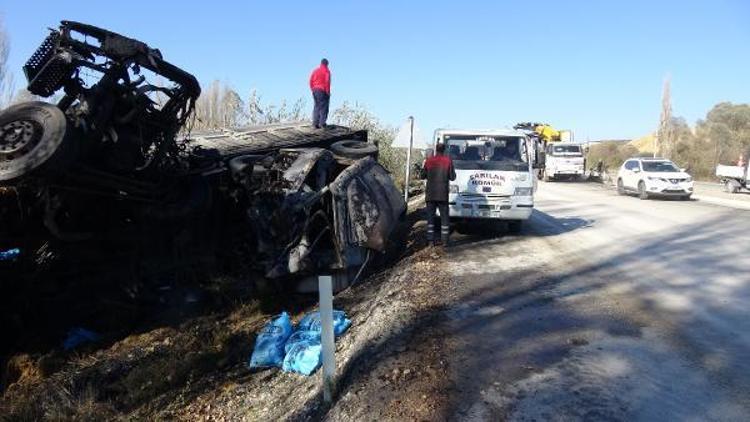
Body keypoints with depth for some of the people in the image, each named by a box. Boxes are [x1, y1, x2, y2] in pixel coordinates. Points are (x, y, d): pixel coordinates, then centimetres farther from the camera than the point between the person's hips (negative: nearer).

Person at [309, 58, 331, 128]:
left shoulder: (315, 70, 12)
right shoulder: (326, 71, -4)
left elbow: (311, 81, 7)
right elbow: (327, 82, -12)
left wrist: (312, 90, 11)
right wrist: (328, 92, -8)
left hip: (315, 90, 6)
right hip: (323, 91, -5)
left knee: (316, 106, 11)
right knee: (324, 106, -1)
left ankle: (315, 123, 5)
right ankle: (322, 122, -7)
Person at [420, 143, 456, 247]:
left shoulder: (429, 161, 1)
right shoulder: (448, 161, -4)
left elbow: (422, 176, 6)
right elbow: (452, 177, -2)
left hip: (430, 194, 2)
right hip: (443, 195, -2)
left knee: (430, 216, 8)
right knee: (444, 217, 5)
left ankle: (430, 239, 7)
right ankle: (445, 240, 4)